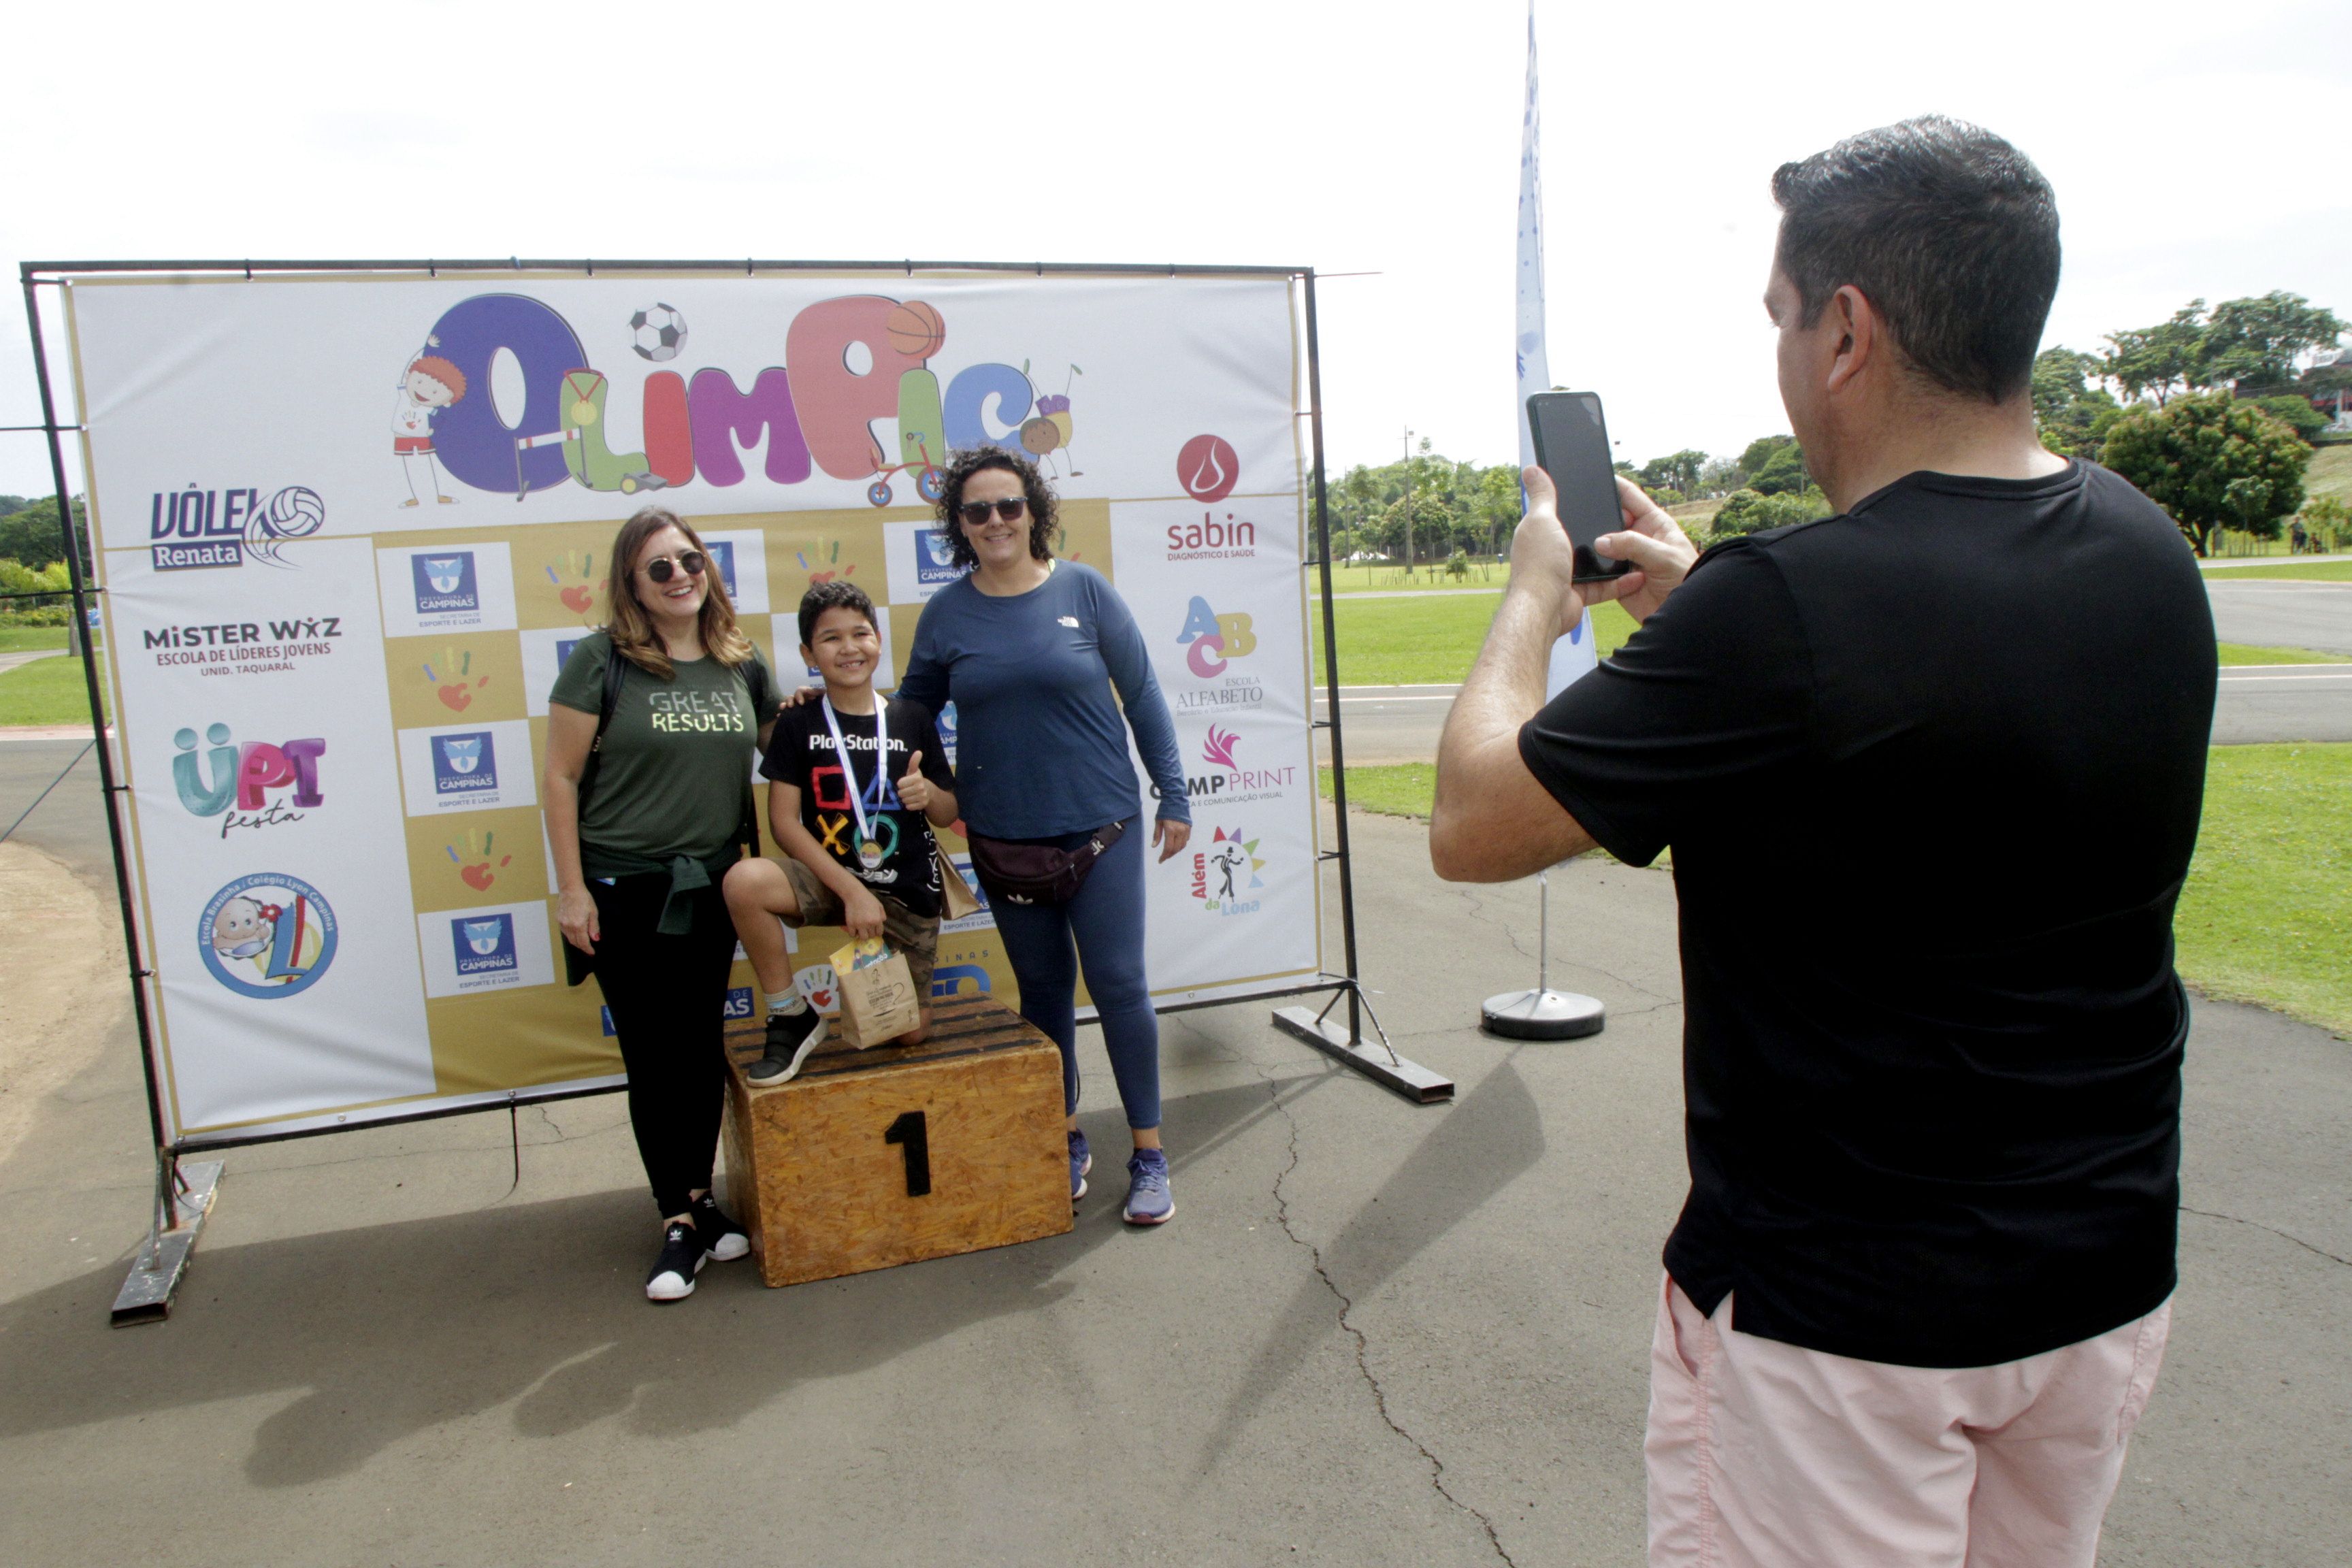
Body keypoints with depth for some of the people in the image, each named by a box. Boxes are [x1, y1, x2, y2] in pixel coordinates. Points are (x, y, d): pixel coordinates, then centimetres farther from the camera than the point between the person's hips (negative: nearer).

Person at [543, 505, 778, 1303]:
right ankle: (681, 1221, 13)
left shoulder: (742, 664, 4)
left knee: (703, 1046, 12)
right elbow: (560, 777, -7)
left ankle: (698, 1196, 27)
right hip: (625, 888, -4)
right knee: (653, 1055, 3)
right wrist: (571, 887, -9)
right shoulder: (601, 660, -8)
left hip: (713, 886, 4)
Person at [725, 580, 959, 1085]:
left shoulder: (913, 721, 1)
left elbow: (948, 815, 8)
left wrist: (928, 793, -17)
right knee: (744, 880, -33)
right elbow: (784, 821, -10)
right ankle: (792, 1019, -11)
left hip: (906, 892, 2)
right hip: (828, 877, -1)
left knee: (910, 1033, 2)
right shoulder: (798, 725, -3)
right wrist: (851, 890, -19)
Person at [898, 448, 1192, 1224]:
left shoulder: (1084, 590, -3)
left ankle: (1148, 1154, 13)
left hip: (1101, 829, -2)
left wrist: (1173, 797, 1)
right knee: (1043, 990, 13)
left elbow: (1142, 695, 1)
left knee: (1118, 985, -1)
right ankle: (1066, 1141, 29)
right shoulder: (946, 613, 2)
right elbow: (911, 710, 14)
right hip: (1004, 840, 2)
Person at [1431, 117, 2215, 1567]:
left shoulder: (1788, 608, -29)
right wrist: (1703, 609, 15)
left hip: (1842, 1310, -7)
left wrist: (1537, 589, -4)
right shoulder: (2149, 552, -3)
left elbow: (1473, 826, -19)